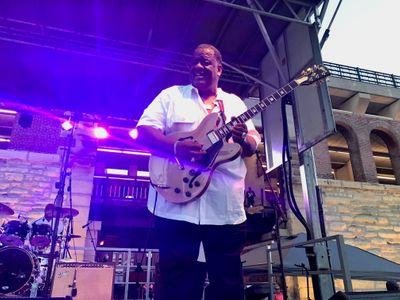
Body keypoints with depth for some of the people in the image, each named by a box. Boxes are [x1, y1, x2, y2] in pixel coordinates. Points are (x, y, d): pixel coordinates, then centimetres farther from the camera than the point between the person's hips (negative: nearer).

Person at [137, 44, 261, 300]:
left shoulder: (235, 103, 17)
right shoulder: (171, 95, 10)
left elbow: (253, 147, 13)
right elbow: (143, 132, 0)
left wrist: (243, 139, -11)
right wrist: (175, 146, -19)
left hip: (227, 209, 3)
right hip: (178, 207, -2)